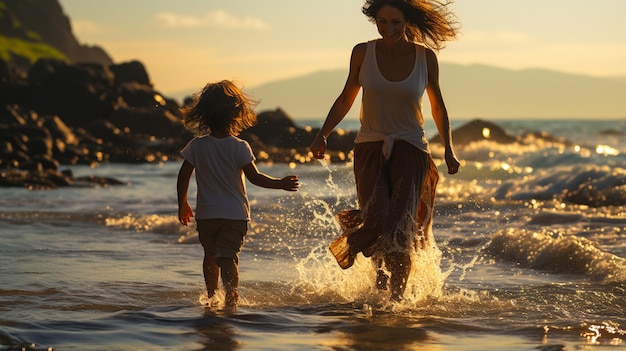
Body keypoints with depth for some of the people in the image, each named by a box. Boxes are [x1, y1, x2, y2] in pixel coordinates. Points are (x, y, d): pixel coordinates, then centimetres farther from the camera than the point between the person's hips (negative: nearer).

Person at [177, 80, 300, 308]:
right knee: (227, 255, -9)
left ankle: (211, 295, 30)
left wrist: (183, 205, 14)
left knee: (210, 255, 20)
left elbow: (183, 177, 2)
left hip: (206, 213, 2)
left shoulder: (197, 145, -2)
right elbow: (255, 177, -11)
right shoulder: (240, 147, -9)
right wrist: (281, 184, -1)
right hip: (235, 213, -2)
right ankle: (231, 292, -31)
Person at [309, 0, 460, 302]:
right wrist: (322, 134, 2)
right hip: (370, 149, 0)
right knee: (377, 222, -18)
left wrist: (449, 150, 4)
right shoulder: (363, 53, -1)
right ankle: (382, 267, 16)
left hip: (410, 150, 0)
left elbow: (437, 106, 10)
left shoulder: (425, 56, -1)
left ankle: (397, 299, 3)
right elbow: (346, 98, 12)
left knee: (401, 232, -11)